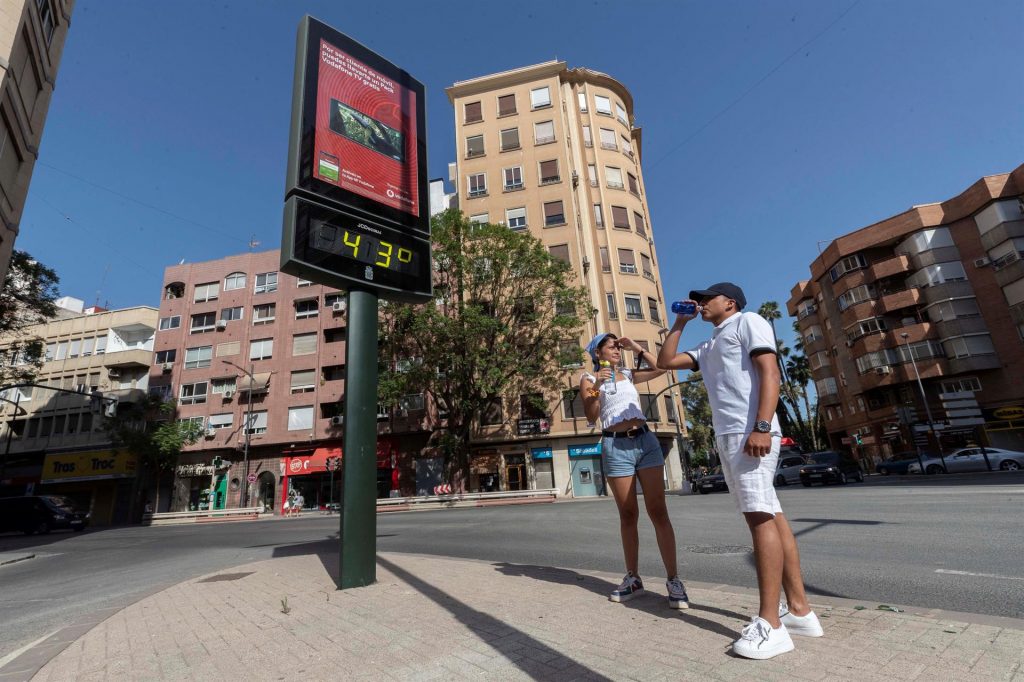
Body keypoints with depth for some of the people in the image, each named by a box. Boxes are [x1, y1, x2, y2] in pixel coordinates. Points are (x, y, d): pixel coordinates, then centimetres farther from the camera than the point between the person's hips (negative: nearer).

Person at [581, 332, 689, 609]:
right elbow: (590, 416, -3)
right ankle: (633, 578, 18)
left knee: (658, 511, -2)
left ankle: (673, 580, 3)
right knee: (628, 514, 5)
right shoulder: (589, 379, 7)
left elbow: (659, 368, 13)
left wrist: (636, 347, 13)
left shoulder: (628, 375, 19)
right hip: (616, 447, -3)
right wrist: (597, 386, -18)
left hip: (646, 440, 3)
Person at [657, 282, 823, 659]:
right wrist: (679, 323, 22)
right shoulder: (708, 348, 27)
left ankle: (770, 624, -10)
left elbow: (769, 372, -10)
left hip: (750, 433, -8)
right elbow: (665, 361, 26)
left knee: (761, 516, -11)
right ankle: (799, 609, 12)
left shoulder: (749, 321, 4)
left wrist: (762, 426, -21)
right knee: (769, 516, 7)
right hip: (727, 437, 8)